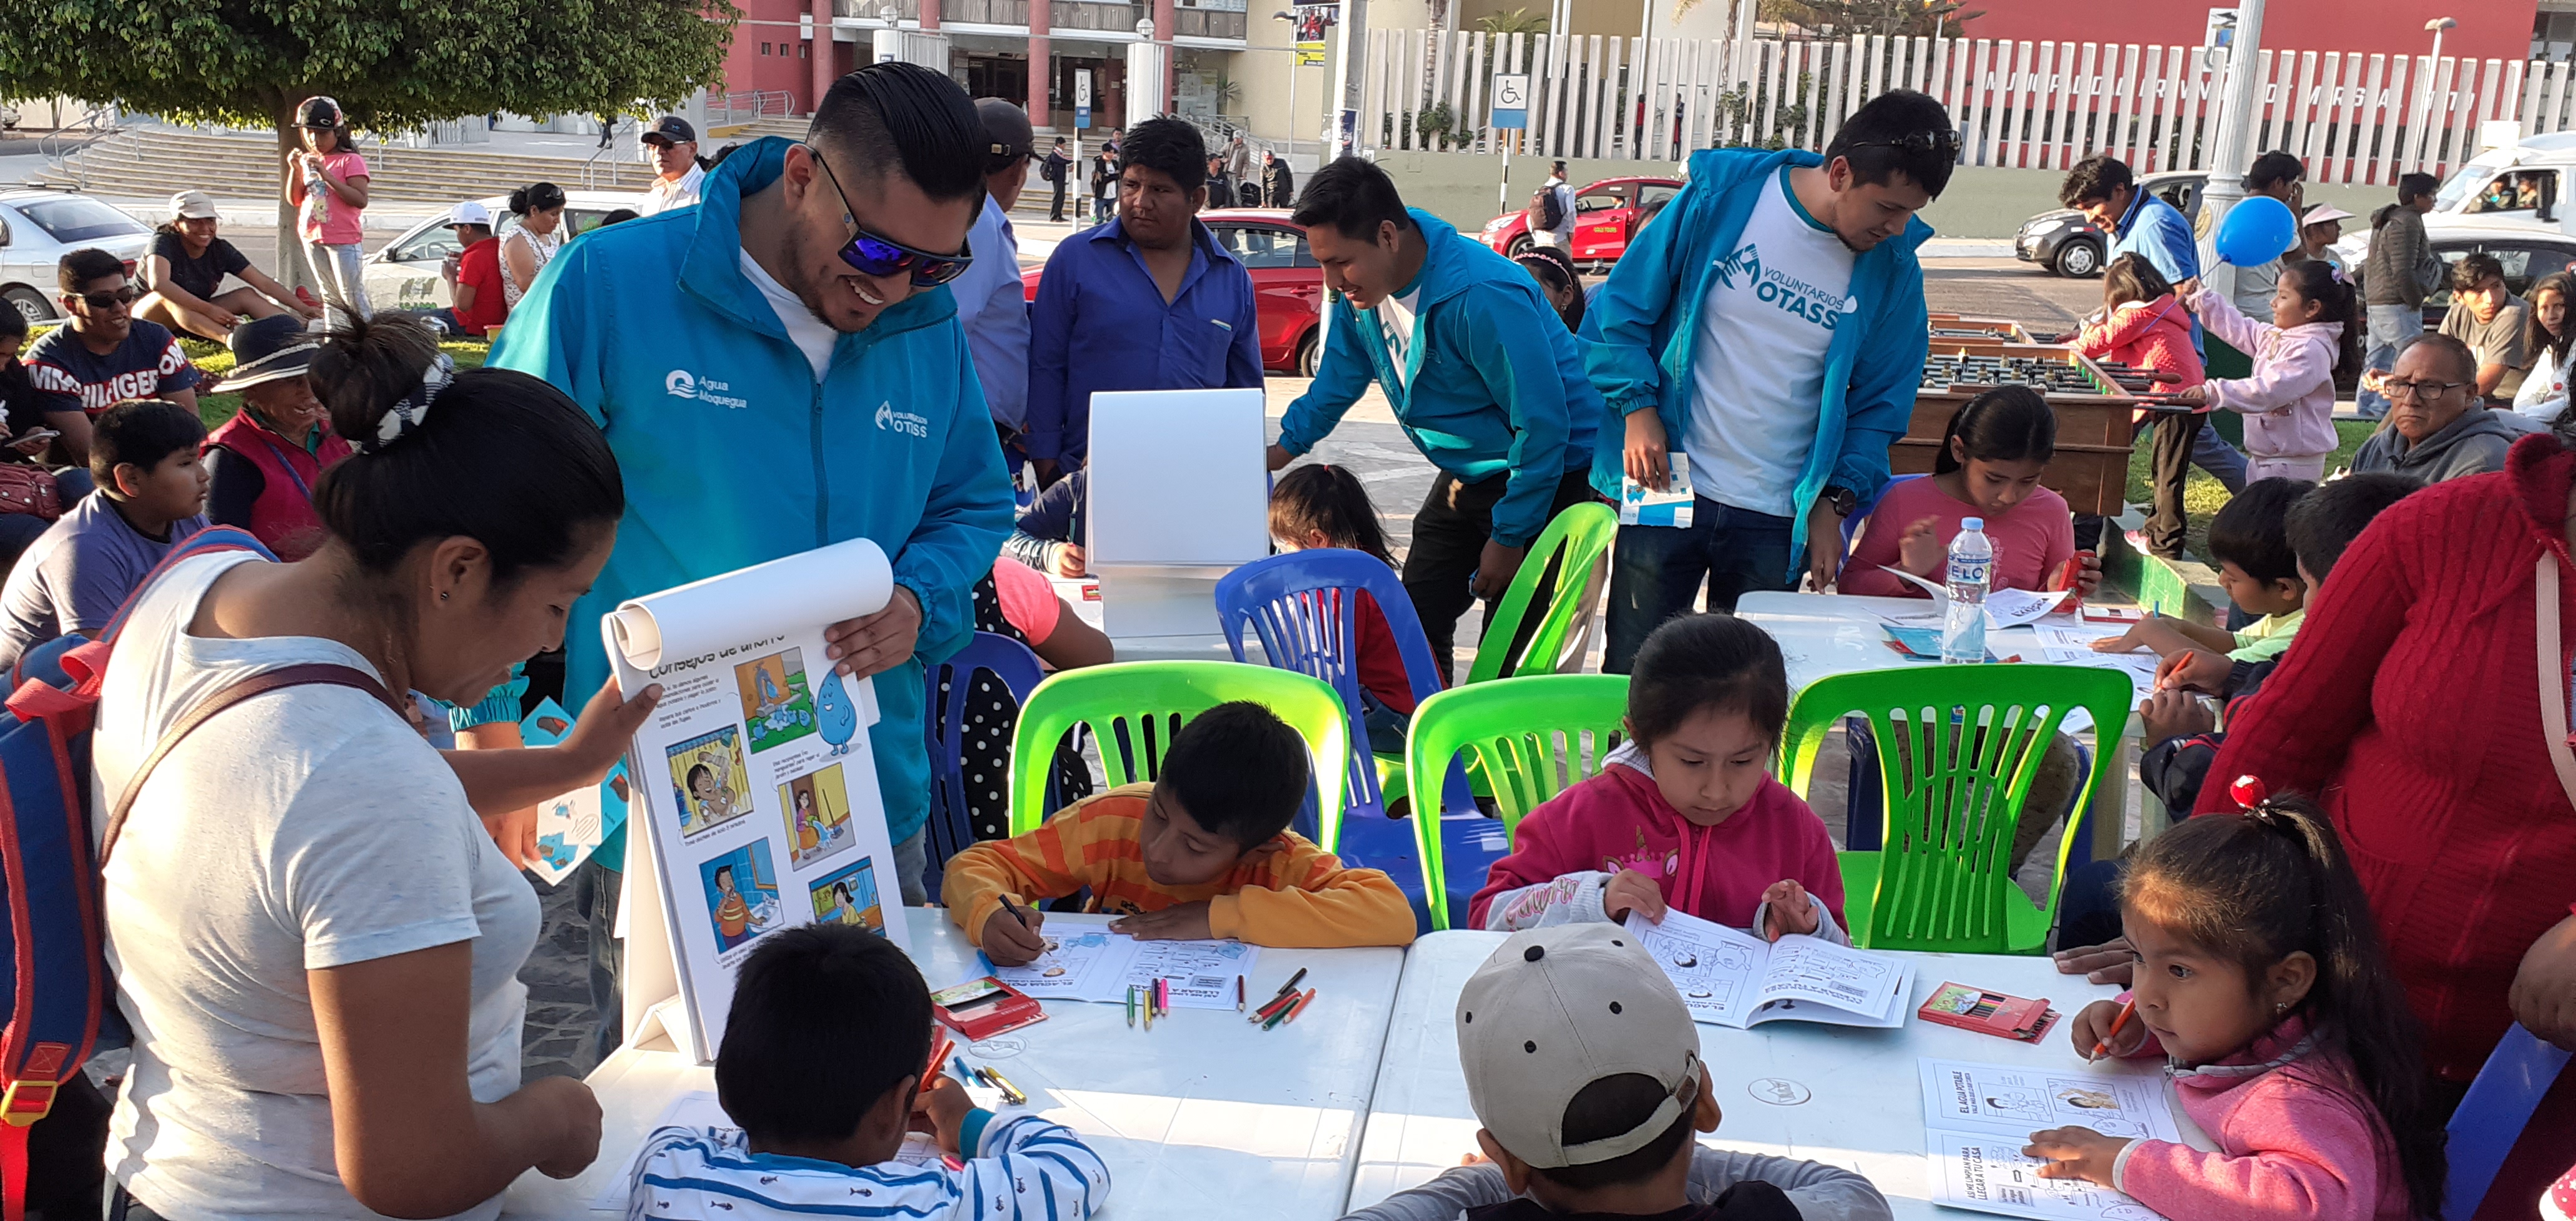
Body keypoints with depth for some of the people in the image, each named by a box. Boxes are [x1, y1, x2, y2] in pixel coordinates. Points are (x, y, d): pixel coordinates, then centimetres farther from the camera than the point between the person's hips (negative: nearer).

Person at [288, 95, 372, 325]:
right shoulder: (306, 160, 10)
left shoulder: (350, 160, -9)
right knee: (331, 297, 12)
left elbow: (360, 200, -20)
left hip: (344, 239, -7)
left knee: (353, 297, -7)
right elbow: (294, 200, 10)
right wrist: (295, 170, -5)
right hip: (313, 237, 7)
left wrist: (327, 176, -24)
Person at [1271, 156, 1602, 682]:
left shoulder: (1483, 297, -31)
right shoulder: (1360, 285, -6)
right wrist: (1285, 447, 0)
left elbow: (1543, 424, -25)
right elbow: (1340, 375, 12)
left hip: (1548, 477, -8)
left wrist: (1509, 537, -19)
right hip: (1466, 478, 8)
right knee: (1414, 625, 9)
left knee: (1507, 659, -8)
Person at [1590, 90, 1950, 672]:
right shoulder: (1720, 198, -7)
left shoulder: (1892, 269, 0)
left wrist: (1834, 503, -2)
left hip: (1777, 524, 2)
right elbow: (1623, 307, 0)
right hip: (1665, 492, -1)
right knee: (1632, 673, 6)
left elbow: (1881, 401, 7)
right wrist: (1638, 407, -11)